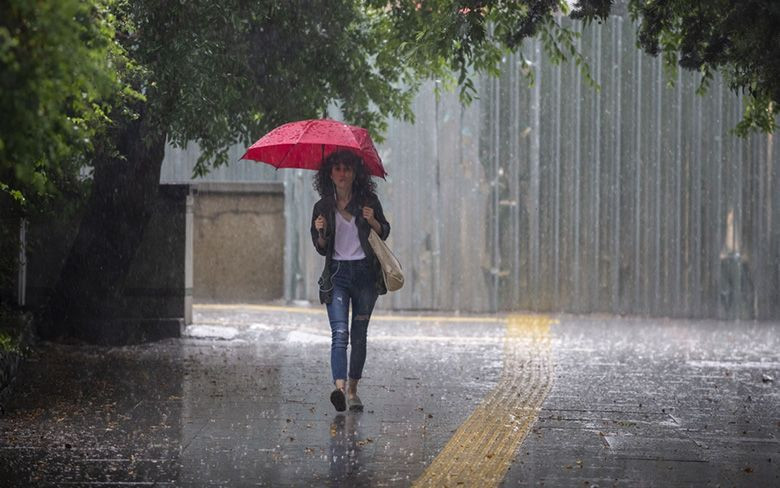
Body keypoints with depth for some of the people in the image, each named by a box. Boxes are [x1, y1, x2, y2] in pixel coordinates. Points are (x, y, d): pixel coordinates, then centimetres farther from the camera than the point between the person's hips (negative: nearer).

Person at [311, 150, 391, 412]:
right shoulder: (323, 207, 4)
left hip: (365, 273, 1)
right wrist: (320, 233, -11)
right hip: (337, 274, -1)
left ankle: (352, 390, 17)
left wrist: (372, 221, -9)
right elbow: (321, 248, 10)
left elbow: (384, 233, 11)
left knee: (359, 335, 6)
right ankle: (339, 387, -32)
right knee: (340, 332, -17)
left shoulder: (368, 201, 2)